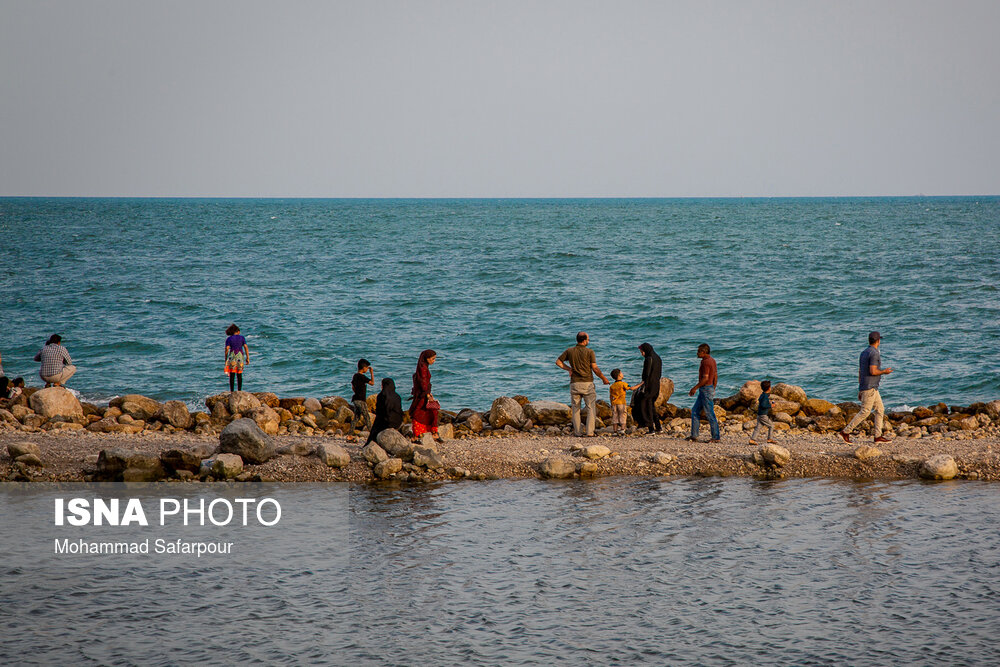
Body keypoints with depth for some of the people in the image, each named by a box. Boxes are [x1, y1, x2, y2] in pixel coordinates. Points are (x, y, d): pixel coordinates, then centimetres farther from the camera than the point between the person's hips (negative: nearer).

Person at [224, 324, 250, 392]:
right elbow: (246, 347, 1)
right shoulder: (242, 337, 8)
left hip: (232, 356, -2)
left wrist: (226, 360, 3)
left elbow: (227, 349, -3)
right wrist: (247, 358, 2)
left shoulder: (229, 339, 4)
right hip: (240, 356, 2)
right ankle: (239, 390, 6)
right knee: (239, 374, 9)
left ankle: (231, 391, -7)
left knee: (232, 374, -2)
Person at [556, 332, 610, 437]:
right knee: (591, 408, 3)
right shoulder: (589, 352, -5)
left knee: (576, 409, 10)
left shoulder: (569, 351, 4)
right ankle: (590, 432, -7)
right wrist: (604, 379, 5)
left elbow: (558, 362, 9)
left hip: (574, 384, 3)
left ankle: (577, 432, 7)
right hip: (587, 383, -3)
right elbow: (595, 368, -7)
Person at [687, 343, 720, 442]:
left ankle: (715, 437, -3)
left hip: (706, 389, -11)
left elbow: (705, 378, -23)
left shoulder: (705, 362, -17)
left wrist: (695, 388, -17)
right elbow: (716, 376, 18)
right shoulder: (712, 361, 13)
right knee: (695, 411, 13)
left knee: (710, 414, -6)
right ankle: (694, 435, 14)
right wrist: (713, 390, 23)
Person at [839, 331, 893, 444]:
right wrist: (884, 371, -4)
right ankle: (846, 432, -8)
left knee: (880, 409, 10)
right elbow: (872, 371, -23)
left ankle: (878, 436, 7)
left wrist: (860, 390, 20)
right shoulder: (874, 353, -15)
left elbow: (860, 373, 17)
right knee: (865, 412, -8)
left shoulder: (864, 353, 15)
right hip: (869, 388, -10)